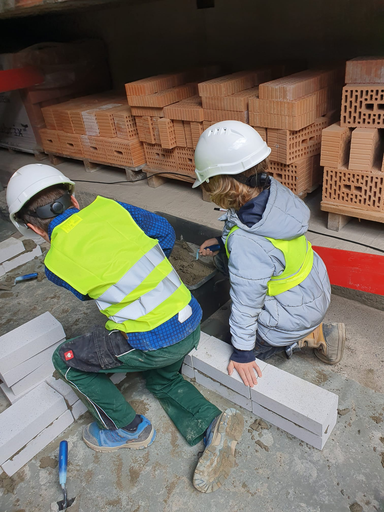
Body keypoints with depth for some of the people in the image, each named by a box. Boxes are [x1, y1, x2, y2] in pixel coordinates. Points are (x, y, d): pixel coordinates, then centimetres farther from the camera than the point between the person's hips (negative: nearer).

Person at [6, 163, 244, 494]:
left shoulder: (56, 263, -8)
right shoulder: (108, 207, 1)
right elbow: (165, 231, 12)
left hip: (152, 343, -6)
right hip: (191, 324, 7)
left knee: (67, 360, 16)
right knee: (162, 379, 34)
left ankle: (129, 430, 29)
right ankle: (213, 425, 14)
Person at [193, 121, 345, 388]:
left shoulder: (247, 245, -40)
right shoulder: (274, 189, -17)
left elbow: (246, 303, -26)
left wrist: (242, 352, -11)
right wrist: (222, 245, -1)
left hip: (297, 314, -7)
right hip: (317, 287, 7)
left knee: (247, 349, 17)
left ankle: (310, 335, 8)